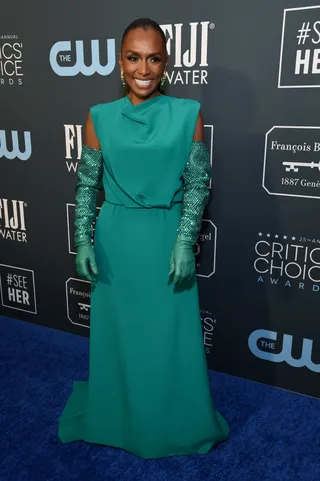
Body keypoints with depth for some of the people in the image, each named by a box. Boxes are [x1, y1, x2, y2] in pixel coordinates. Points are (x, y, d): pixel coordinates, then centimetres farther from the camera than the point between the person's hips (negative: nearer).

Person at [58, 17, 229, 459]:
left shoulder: (188, 114, -4)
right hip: (115, 238, 2)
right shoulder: (100, 117, -1)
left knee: (171, 338, 10)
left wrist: (185, 243, -11)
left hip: (167, 238, -1)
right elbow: (87, 184, 3)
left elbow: (198, 183, -4)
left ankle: (175, 426, 37)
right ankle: (120, 420, 42)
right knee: (117, 333, 15)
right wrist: (84, 241, -3)